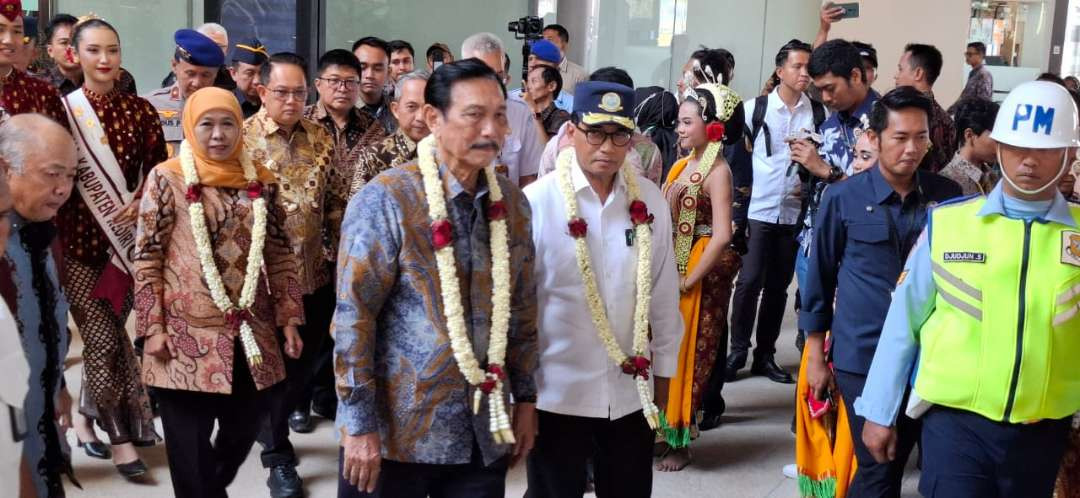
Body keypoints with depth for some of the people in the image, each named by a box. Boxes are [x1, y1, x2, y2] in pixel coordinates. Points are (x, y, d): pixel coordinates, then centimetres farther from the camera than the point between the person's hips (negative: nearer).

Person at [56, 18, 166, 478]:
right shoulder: (62, 110, -6)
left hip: (126, 238, 2)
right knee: (104, 340, -2)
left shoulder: (139, 110, 1)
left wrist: (139, 203, -13)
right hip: (78, 240, -2)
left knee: (105, 336, 11)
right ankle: (120, 434, 13)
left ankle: (87, 414, 37)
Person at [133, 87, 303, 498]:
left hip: (251, 334, 4)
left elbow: (280, 255, 10)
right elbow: (146, 258, -4)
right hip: (187, 335, -4)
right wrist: (152, 328, -9)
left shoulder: (260, 179, 6)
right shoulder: (167, 178, -4)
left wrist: (289, 319, 5)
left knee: (243, 433, 15)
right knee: (190, 449, 5)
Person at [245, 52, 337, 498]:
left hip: (315, 274, 5)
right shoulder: (241, 138, -8)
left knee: (304, 363, 15)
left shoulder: (321, 138, 5)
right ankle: (278, 456, 21)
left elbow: (335, 200, 11)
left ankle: (270, 426, 41)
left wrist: (338, 249, 8)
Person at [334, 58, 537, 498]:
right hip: (397, 431, -4)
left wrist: (525, 398, 10)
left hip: (485, 433, 5)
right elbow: (353, 316, -14)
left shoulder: (512, 202, 3)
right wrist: (360, 424, -14)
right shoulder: (386, 199, -13)